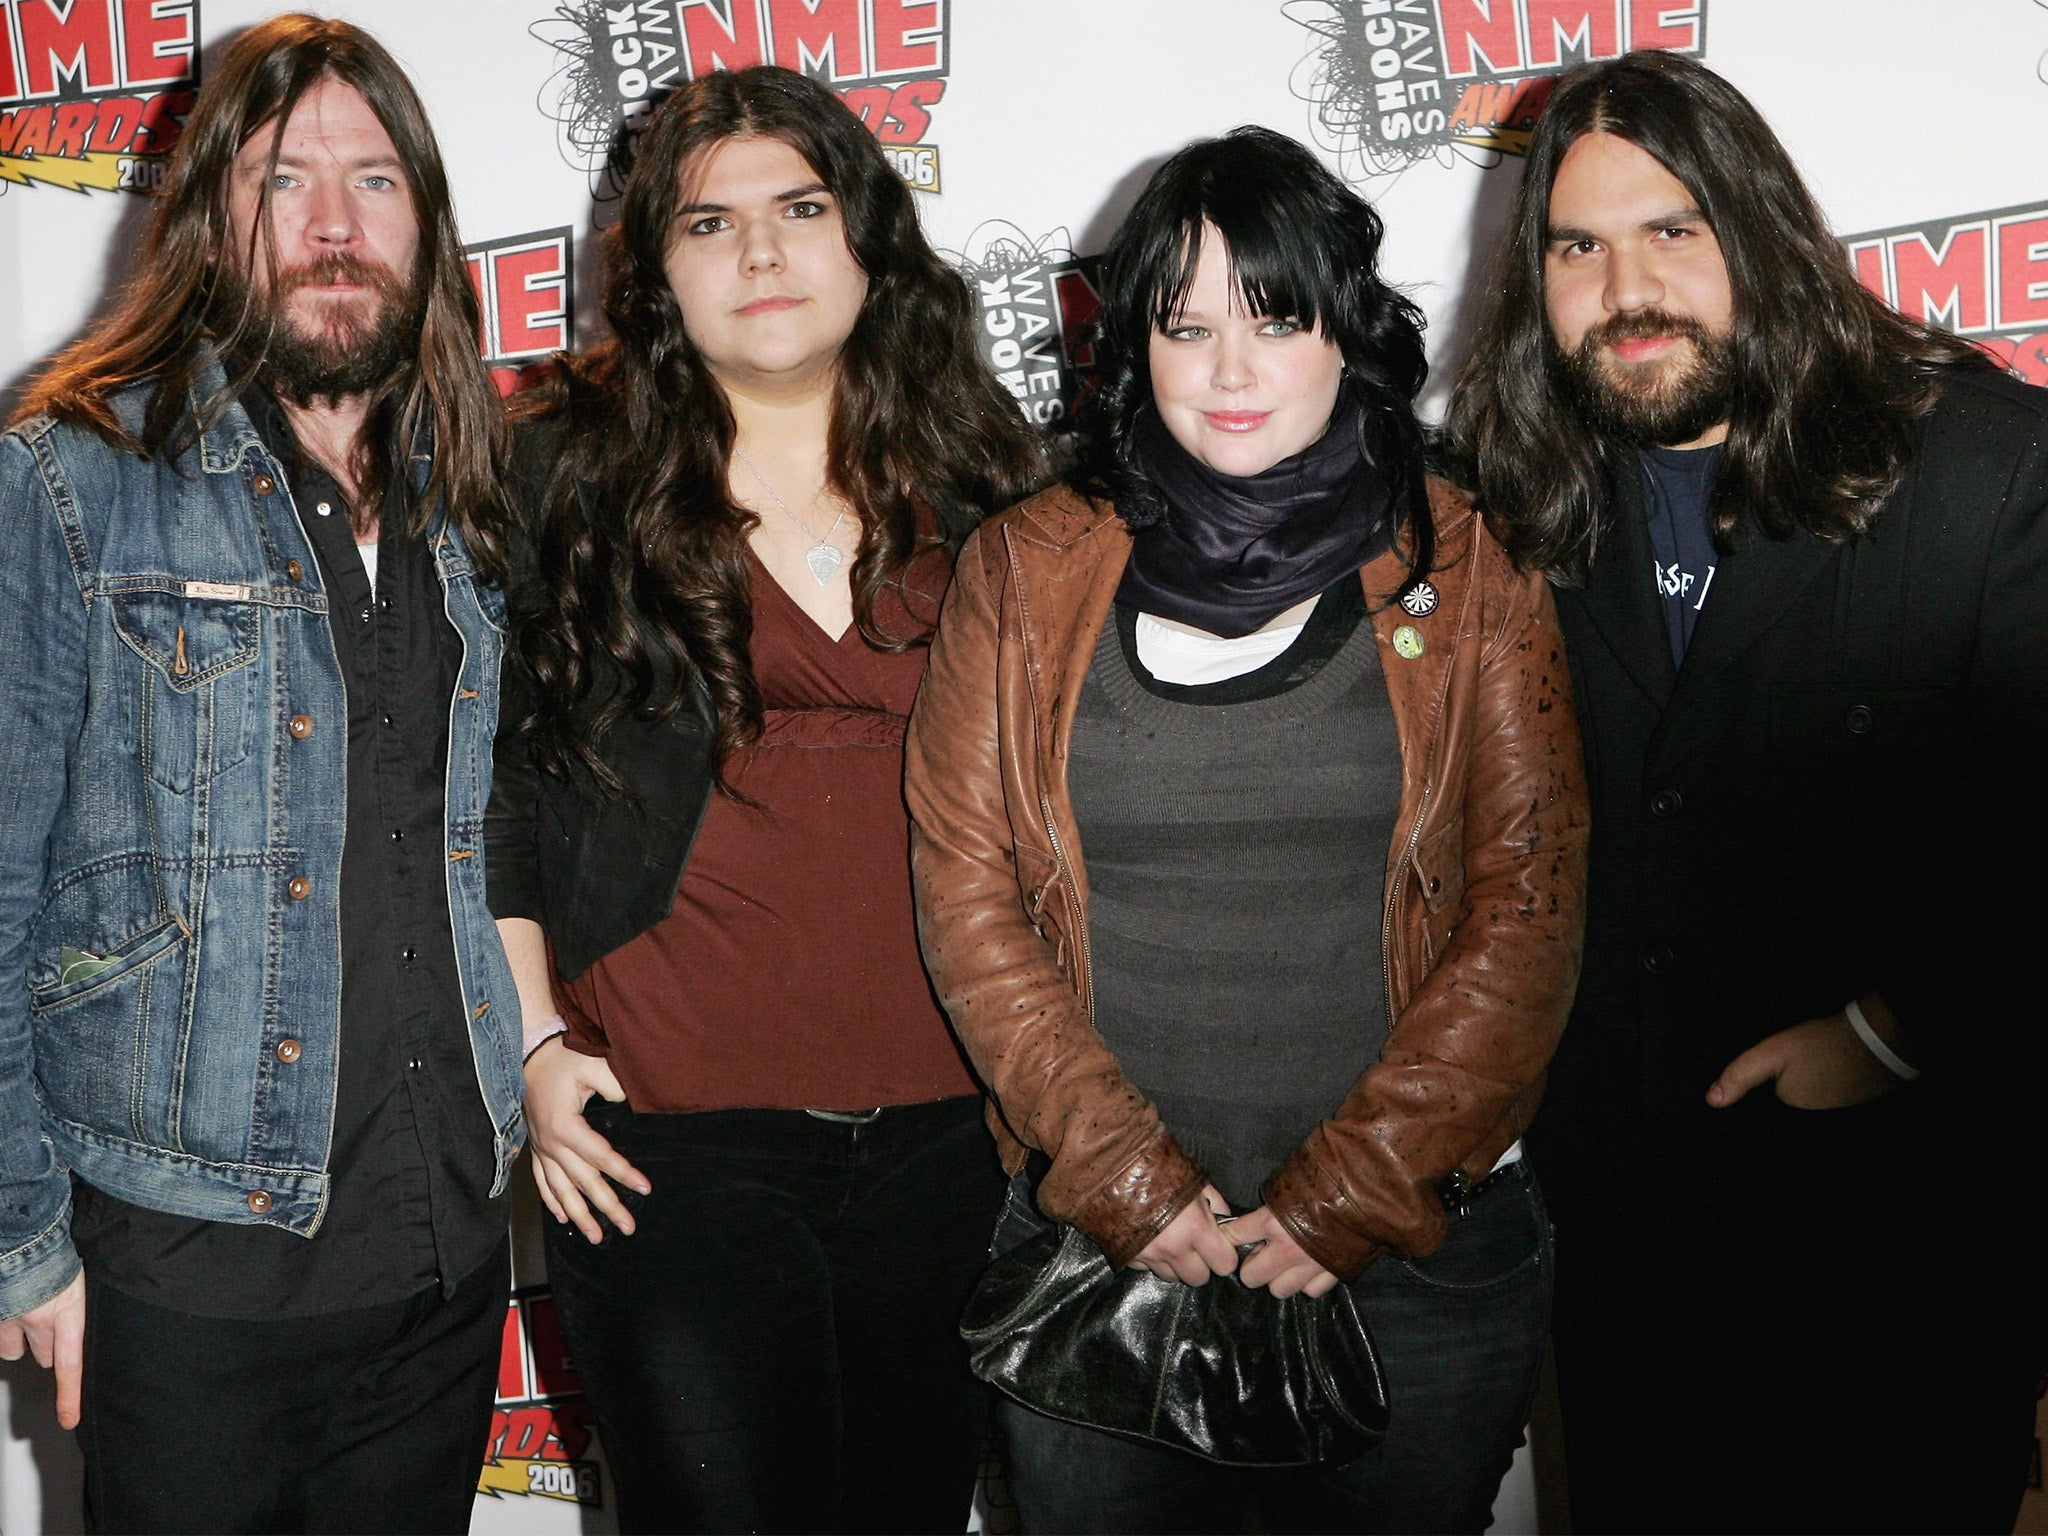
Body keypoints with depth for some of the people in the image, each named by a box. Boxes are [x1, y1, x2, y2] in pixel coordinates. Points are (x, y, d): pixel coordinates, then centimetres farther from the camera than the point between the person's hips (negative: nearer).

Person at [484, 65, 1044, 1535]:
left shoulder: (982, 481, 6)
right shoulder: (571, 476, 1)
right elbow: (484, 777, 4)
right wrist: (534, 1043, -2)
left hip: (952, 1133, 3)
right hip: (664, 1140, -2)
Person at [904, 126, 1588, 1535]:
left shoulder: (1467, 573, 1)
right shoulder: (1026, 573, 3)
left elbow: (1528, 910, -4)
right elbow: (968, 892, -1)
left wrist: (1351, 1197, -10)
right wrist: (1128, 1181, -9)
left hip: (1419, 1251, 0)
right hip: (1097, 1253, 1)